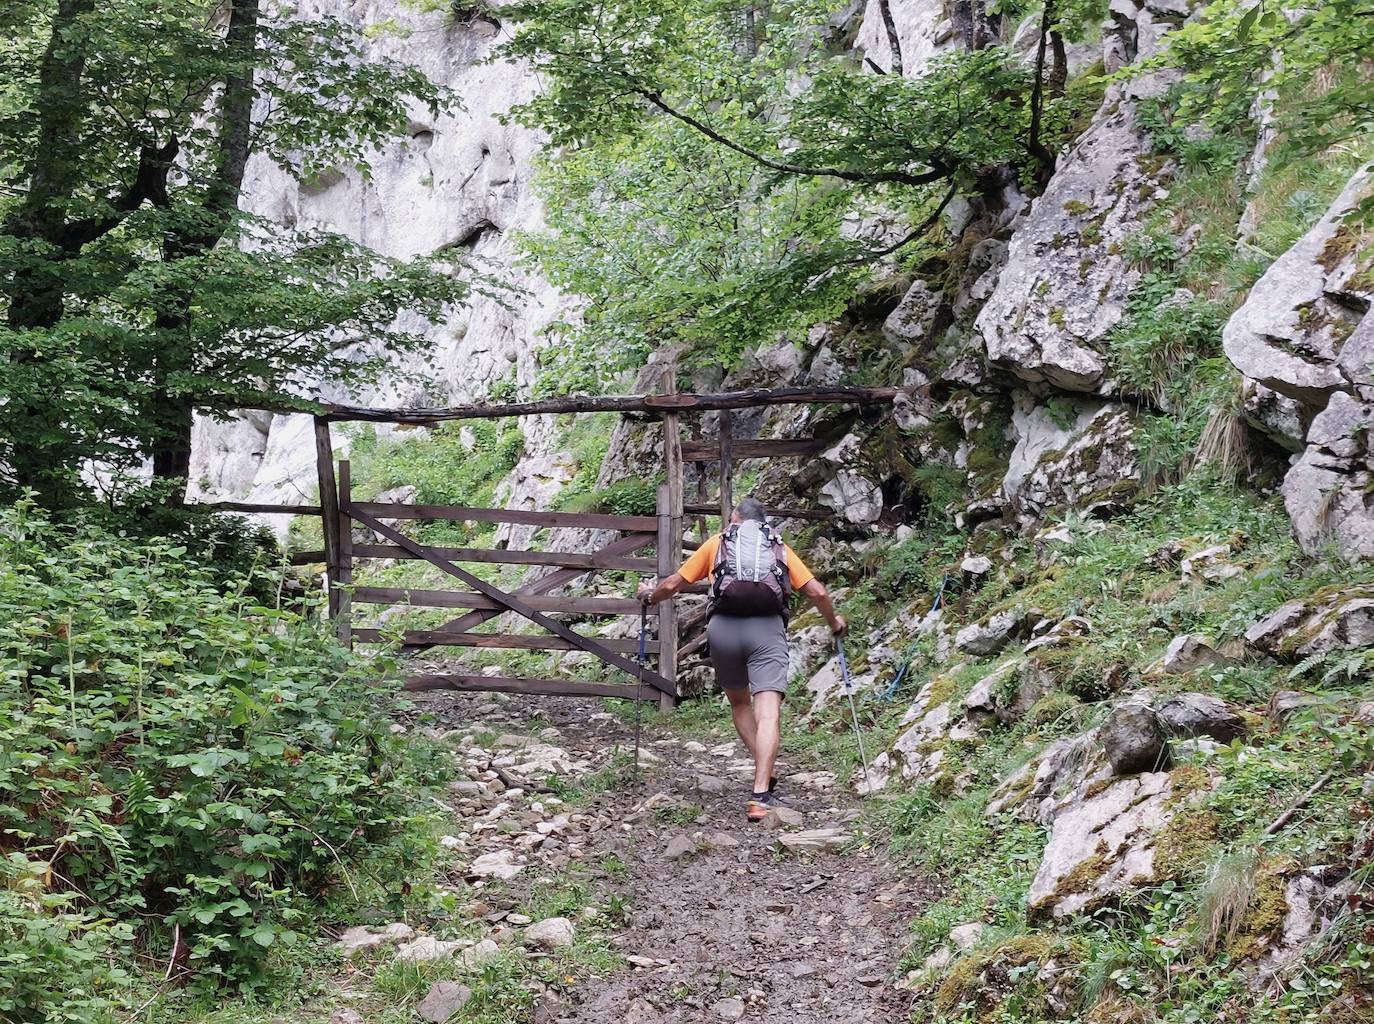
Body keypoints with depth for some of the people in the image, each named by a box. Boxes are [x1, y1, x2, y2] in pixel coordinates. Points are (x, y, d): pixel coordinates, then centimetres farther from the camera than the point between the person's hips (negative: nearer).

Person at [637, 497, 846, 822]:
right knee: (768, 712, -9)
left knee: (739, 702, 22)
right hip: (768, 628, -1)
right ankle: (760, 794, -21)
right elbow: (817, 591, 16)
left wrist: (650, 595, 42)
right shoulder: (779, 547, 23)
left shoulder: (718, 543, 21)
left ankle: (764, 774, 12)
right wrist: (834, 621, 34)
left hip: (724, 626, 1)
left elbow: (674, 584, 21)